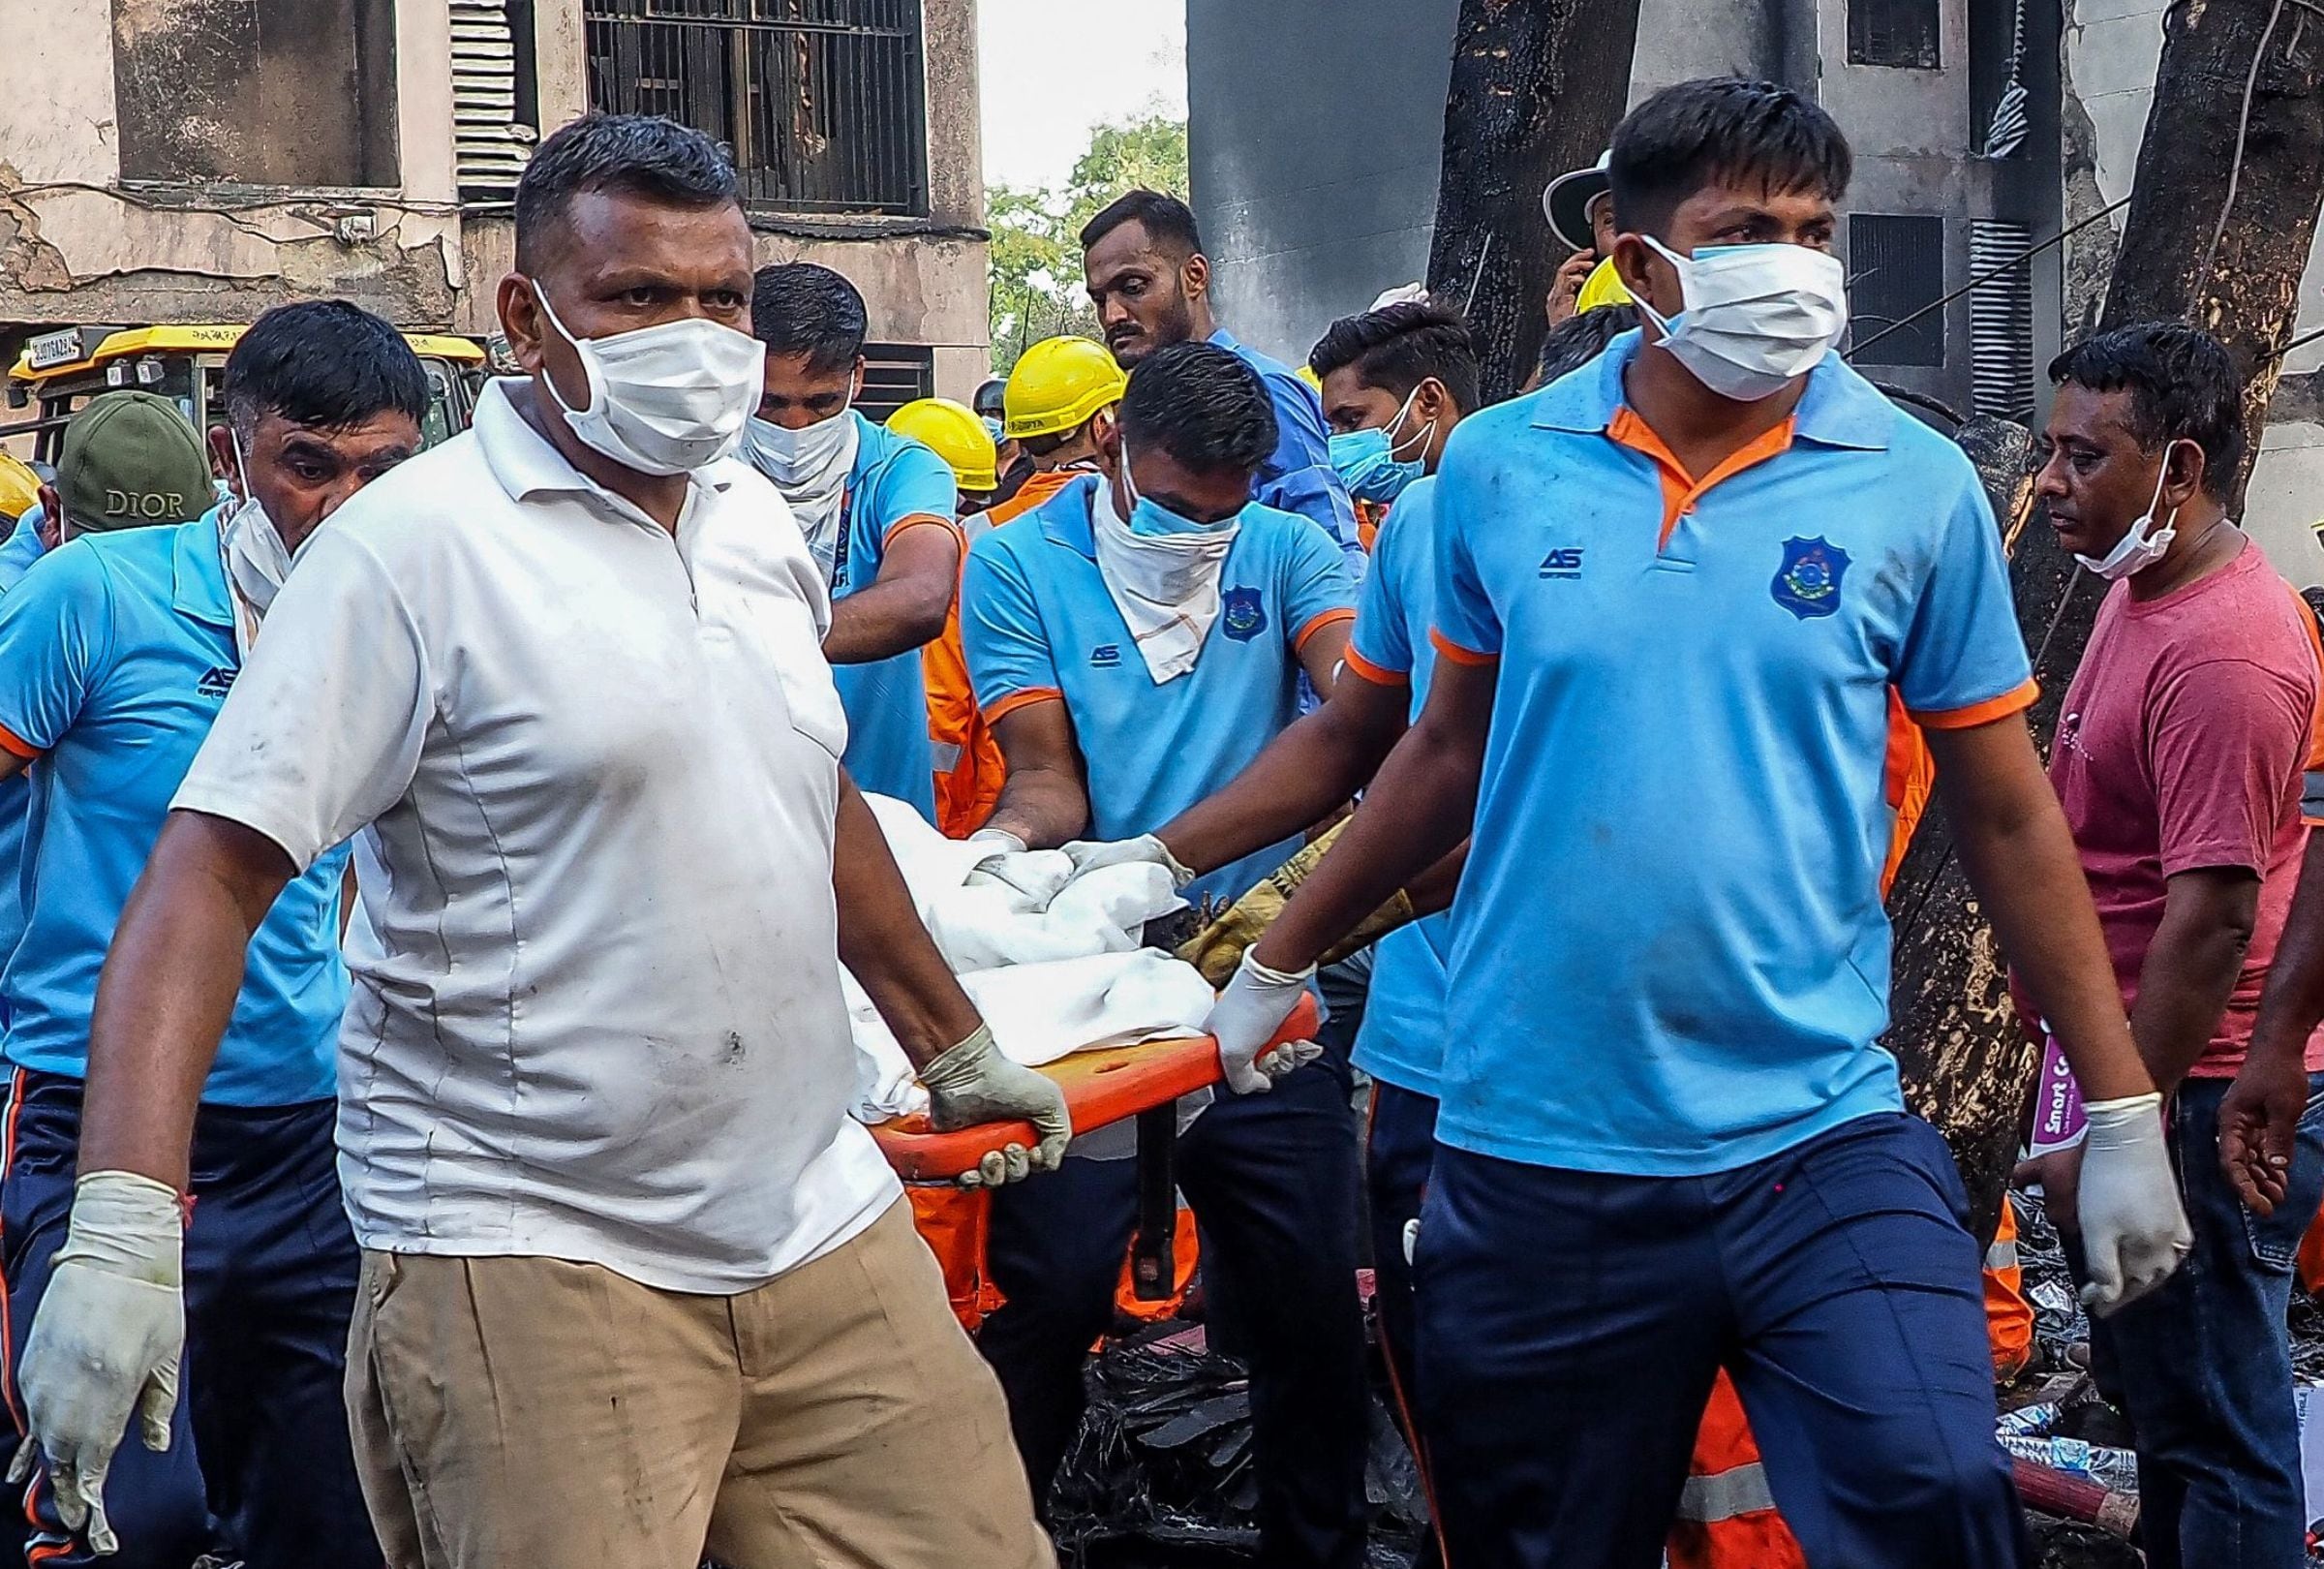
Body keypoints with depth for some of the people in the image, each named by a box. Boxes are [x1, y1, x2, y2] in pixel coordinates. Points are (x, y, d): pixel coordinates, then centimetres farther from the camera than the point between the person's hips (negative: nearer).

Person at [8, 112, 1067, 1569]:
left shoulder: (760, 521, 10)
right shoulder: (413, 546, -11)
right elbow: (210, 871, -15)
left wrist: (956, 1050, 32)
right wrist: (123, 1222, -27)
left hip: (821, 1222, 7)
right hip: (532, 1259, -6)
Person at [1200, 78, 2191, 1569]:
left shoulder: (1917, 487, -2)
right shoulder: (1499, 468, 1)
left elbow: (2008, 815, 3)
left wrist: (2124, 1111, 3)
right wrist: (1276, 965, 20)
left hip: (1818, 1141, -1)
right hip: (1533, 1154, 2)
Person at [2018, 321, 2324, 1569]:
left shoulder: (2224, 652, -24)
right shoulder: (2141, 588, 9)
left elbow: (2212, 918, -26)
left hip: (2201, 1098, -10)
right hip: (2125, 1059, 10)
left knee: (2215, 1422, 1)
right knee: (2152, 1384, 22)